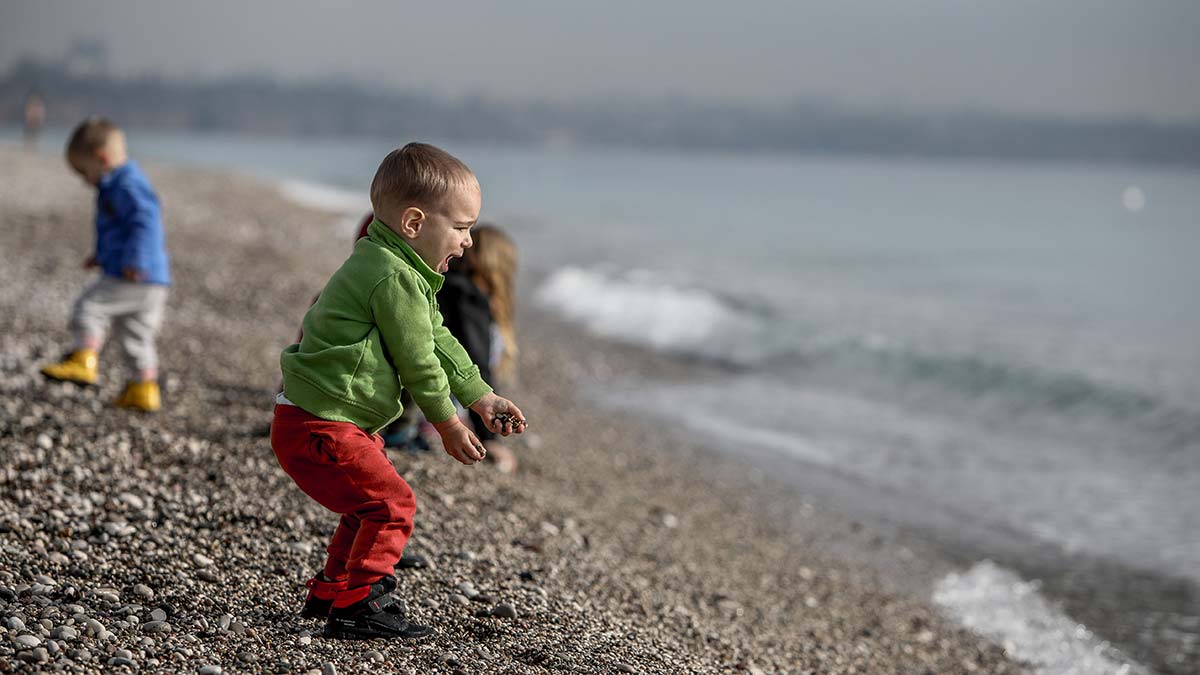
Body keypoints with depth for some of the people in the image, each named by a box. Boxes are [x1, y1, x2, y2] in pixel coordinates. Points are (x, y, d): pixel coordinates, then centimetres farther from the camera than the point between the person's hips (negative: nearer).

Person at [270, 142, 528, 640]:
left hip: (338, 420, 11)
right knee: (391, 504, -11)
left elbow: (438, 341, 18)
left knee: (371, 504, 22)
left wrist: (482, 397, 16)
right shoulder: (396, 278, -21)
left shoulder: (392, 267, 14)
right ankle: (357, 605, -7)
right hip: (318, 426, -11)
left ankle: (330, 590, 34)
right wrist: (449, 425, -3)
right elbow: (418, 363, -16)